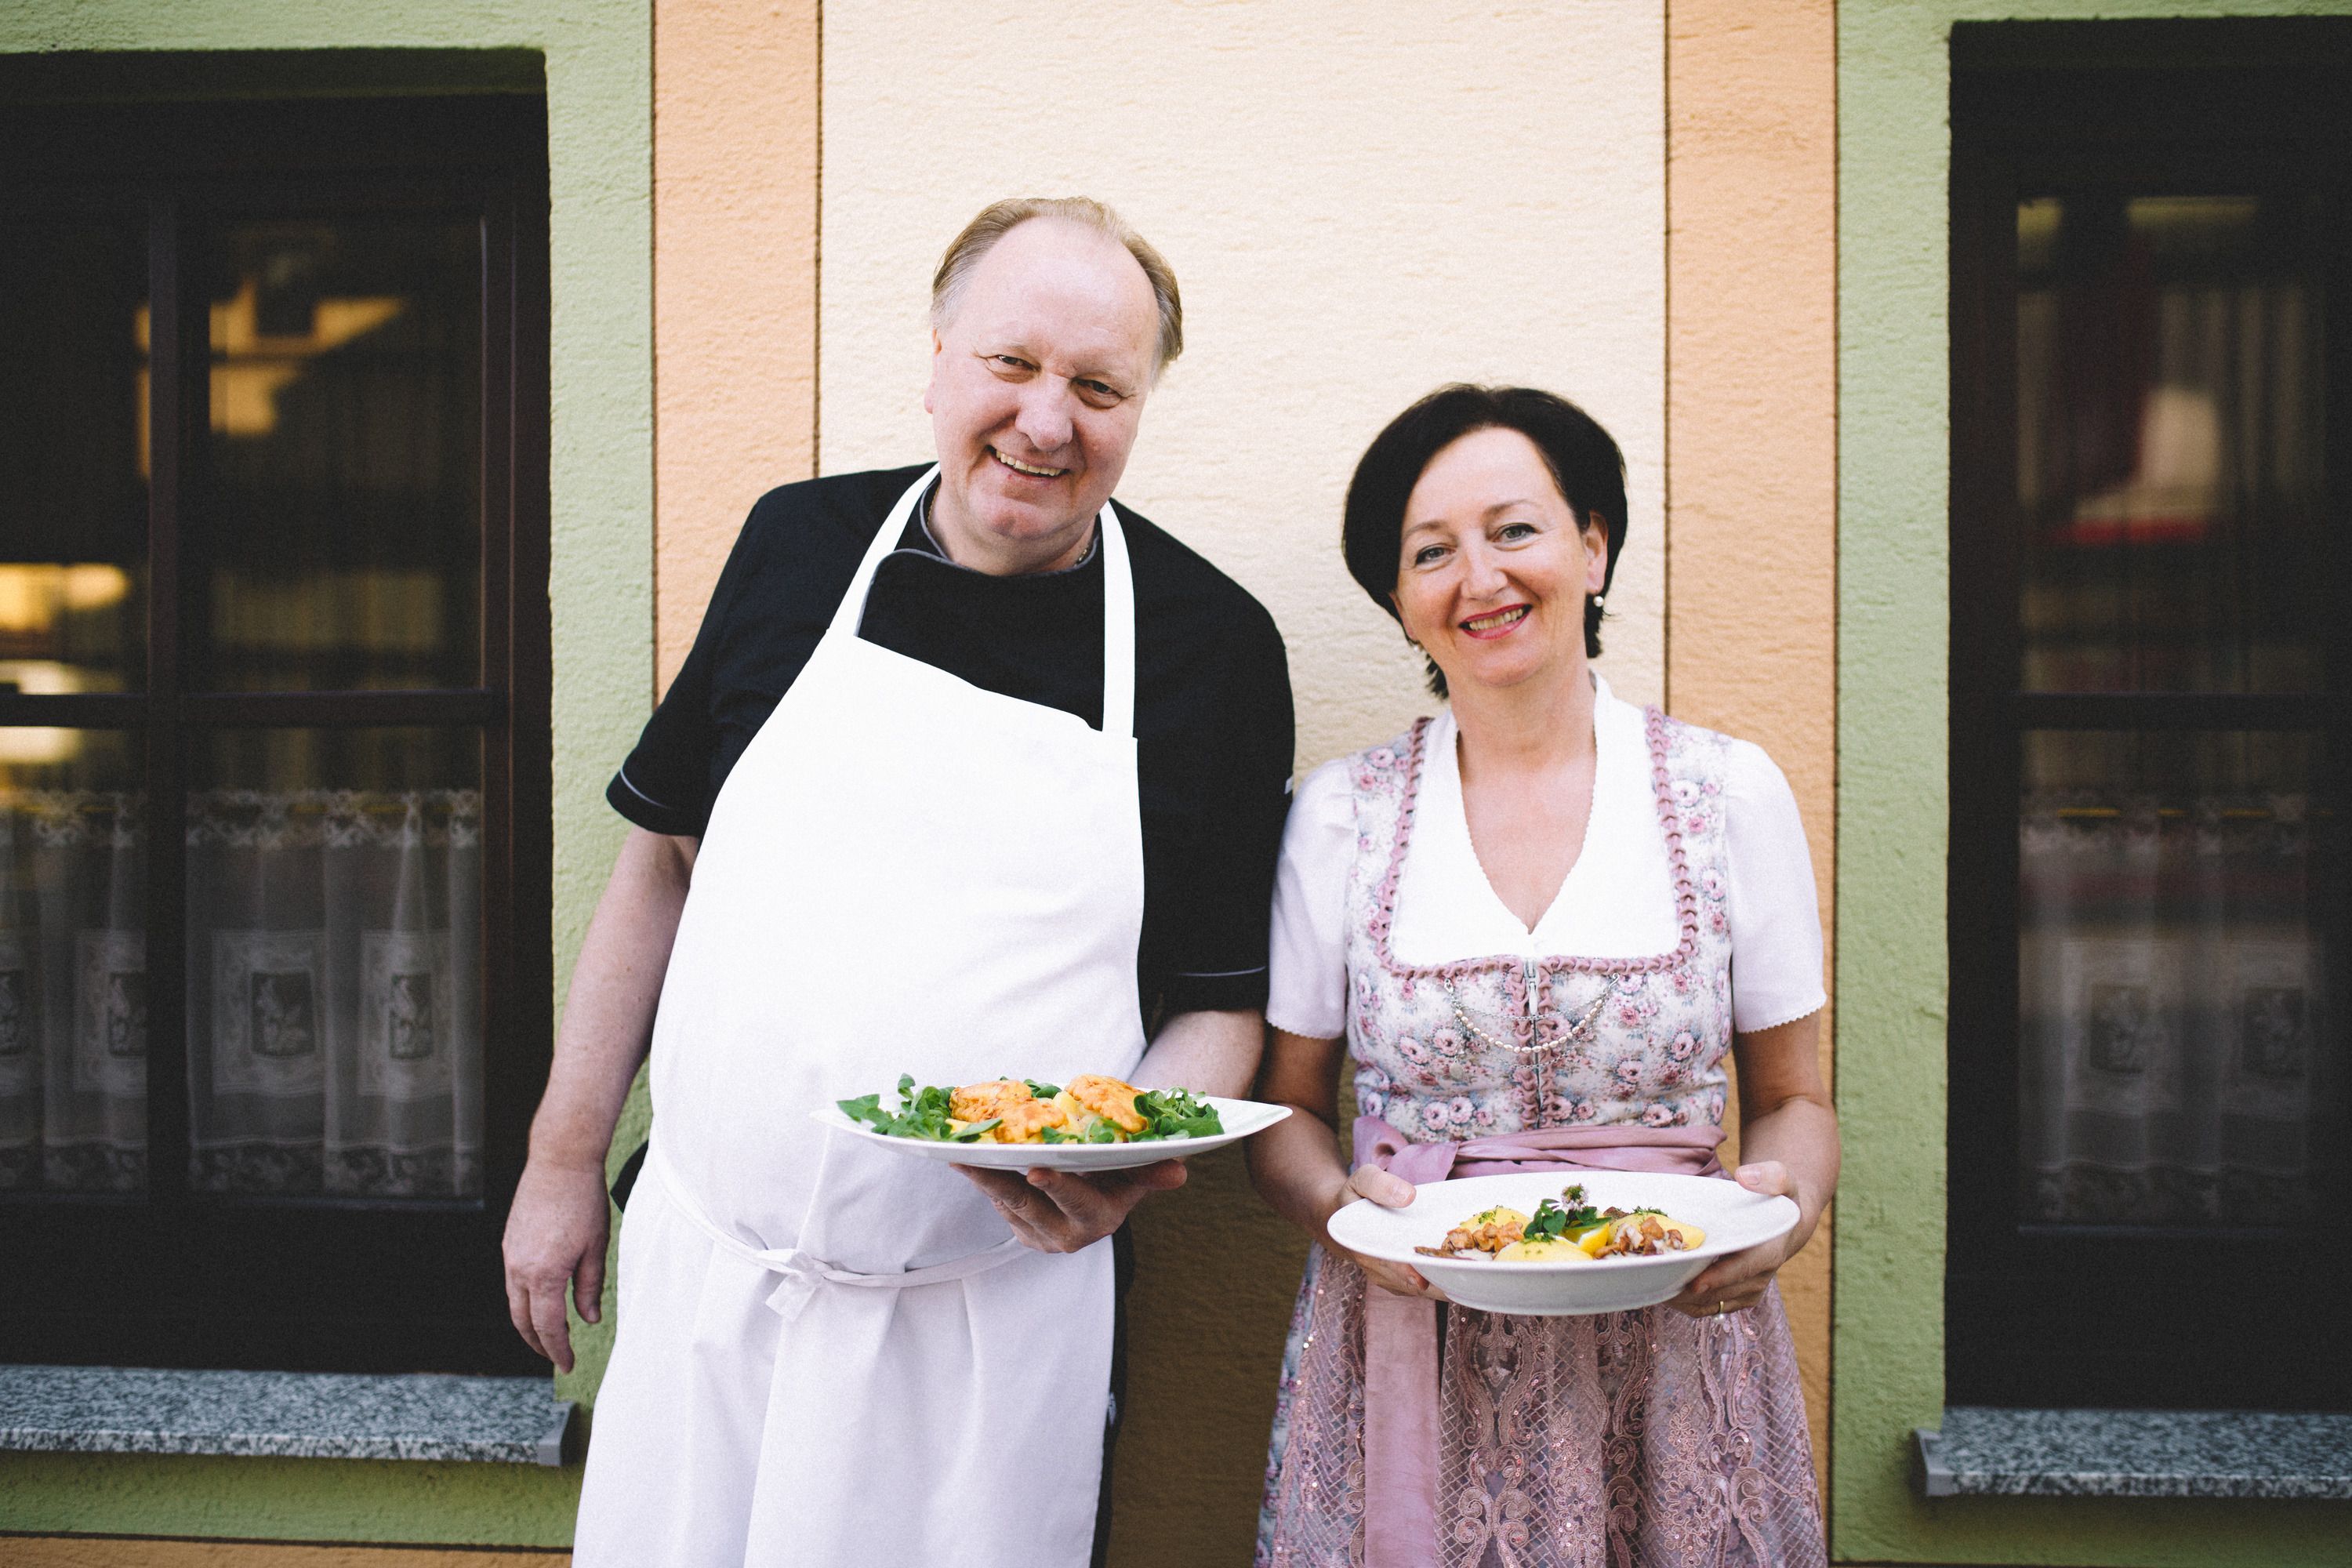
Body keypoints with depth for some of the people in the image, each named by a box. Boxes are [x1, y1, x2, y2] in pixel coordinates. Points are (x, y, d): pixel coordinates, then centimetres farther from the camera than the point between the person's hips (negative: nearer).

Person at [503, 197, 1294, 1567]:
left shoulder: (1213, 642, -6)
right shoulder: (800, 543, 1)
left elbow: (1223, 1001, -2)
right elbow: (666, 860, 8)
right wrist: (567, 1158, 8)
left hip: (994, 1318, -2)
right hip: (706, 1272, 3)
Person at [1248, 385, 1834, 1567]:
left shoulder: (1730, 794, 1)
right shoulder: (1339, 813, 1)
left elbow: (1793, 1100, 7)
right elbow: (1287, 1113, 6)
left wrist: (1785, 1204, -12)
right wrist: (1341, 1202, -13)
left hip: (1669, 1366, 0)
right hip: (1411, 1371, 0)